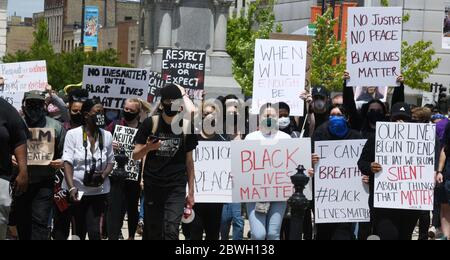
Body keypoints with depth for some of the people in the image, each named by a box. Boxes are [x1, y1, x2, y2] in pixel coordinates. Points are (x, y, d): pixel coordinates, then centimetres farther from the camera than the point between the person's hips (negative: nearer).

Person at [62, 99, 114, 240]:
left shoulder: (107, 136, 4)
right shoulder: (73, 134, -5)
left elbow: (110, 161, 14)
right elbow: (68, 162, -10)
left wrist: (103, 175, -9)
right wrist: (71, 187, -23)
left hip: (98, 191, 1)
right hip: (77, 191, -1)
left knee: (94, 231, -9)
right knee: (79, 231, 7)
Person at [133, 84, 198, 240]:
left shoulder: (186, 126, 5)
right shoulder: (150, 124, 2)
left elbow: (189, 161, 11)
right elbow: (135, 156, 3)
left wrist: (191, 192, 7)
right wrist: (148, 147, -19)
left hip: (176, 187, -1)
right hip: (152, 186, 1)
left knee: (171, 230, -14)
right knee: (152, 232, 3)